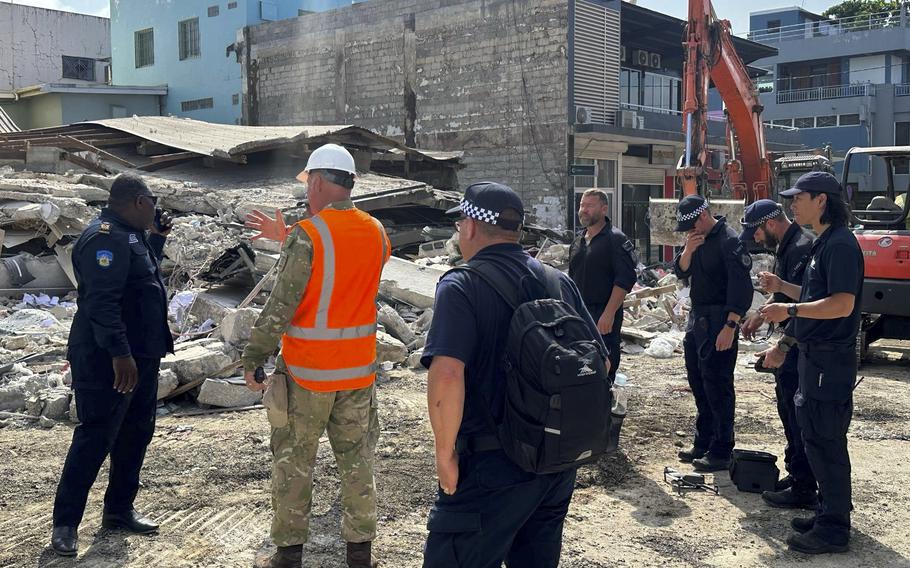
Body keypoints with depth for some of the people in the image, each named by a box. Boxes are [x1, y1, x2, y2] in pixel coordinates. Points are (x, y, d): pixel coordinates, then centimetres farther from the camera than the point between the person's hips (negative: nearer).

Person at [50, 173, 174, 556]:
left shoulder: (129, 235, 14)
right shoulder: (105, 237, -19)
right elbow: (101, 301, -27)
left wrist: (157, 237, 18)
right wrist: (119, 353, -31)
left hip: (140, 356, 10)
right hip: (108, 360, -10)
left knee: (135, 434, 14)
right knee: (96, 438, -6)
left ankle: (119, 510, 25)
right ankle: (65, 523, 4)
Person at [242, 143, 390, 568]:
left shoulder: (306, 236, -16)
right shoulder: (377, 233, 1)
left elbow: (280, 306, -17)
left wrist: (253, 358, -6)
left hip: (306, 372, -5)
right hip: (359, 370, 5)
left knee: (293, 462, 9)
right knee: (357, 460, 14)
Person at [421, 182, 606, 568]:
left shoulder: (461, 286, -13)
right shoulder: (560, 282, 6)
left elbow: (446, 375, -26)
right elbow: (600, 363, 10)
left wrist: (444, 453, -15)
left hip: (492, 464, -7)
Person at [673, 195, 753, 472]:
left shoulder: (729, 241, -16)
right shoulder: (696, 238, 11)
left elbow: (741, 288, -20)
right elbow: (681, 272, 9)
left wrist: (730, 327, -23)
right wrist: (689, 249, -11)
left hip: (718, 322, -9)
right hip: (697, 318, 9)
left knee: (717, 386, -5)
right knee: (698, 383, 15)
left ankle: (721, 452, 3)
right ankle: (703, 444, 27)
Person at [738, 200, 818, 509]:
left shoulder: (801, 248, -20)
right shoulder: (786, 246, 13)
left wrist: (782, 347, -28)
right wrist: (761, 314, 19)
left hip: (801, 344, -11)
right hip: (793, 342, 11)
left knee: (799, 414, -4)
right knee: (788, 408, 18)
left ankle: (803, 489, 5)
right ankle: (795, 474, 30)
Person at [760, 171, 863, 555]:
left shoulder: (841, 244, -16)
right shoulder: (824, 243, 16)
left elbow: (842, 304, -24)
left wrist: (789, 311, -24)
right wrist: (781, 287, 11)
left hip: (830, 360, -11)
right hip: (815, 355, 11)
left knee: (826, 442, -4)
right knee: (817, 439, 17)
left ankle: (833, 530, 4)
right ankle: (829, 514, 28)